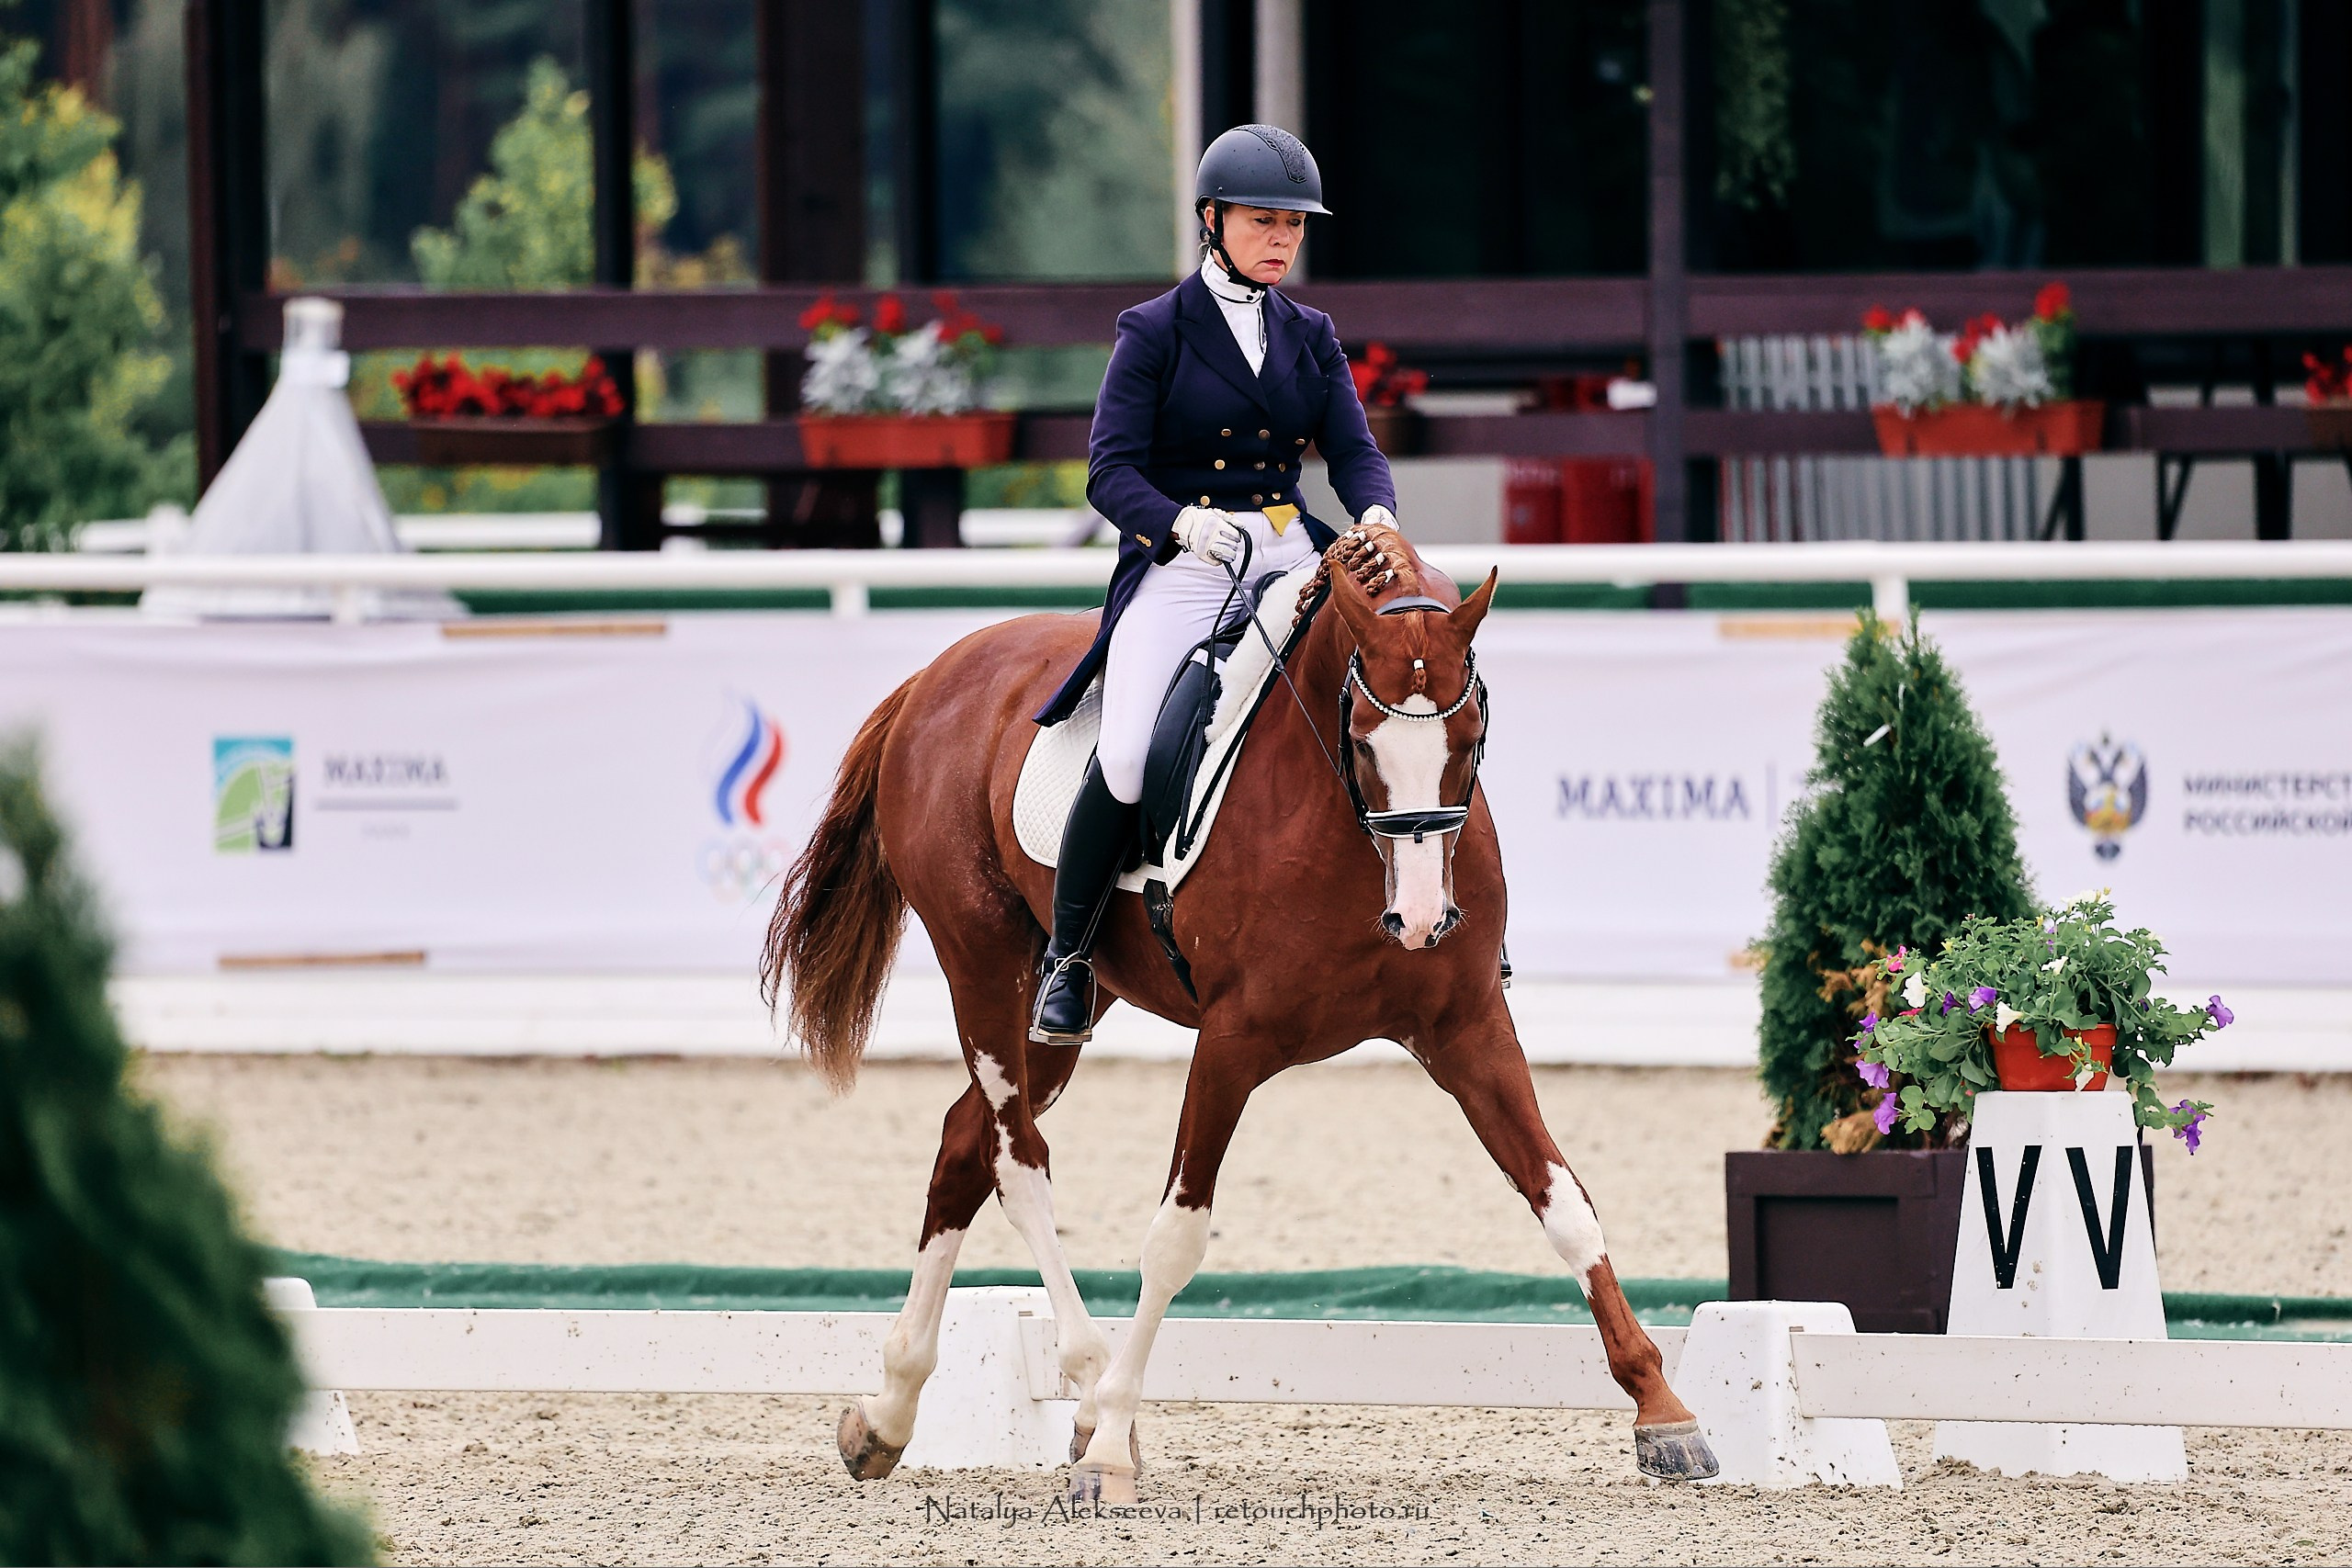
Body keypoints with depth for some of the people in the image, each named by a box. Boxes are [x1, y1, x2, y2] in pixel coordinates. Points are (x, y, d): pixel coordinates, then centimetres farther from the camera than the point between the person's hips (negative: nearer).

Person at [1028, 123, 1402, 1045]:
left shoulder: (1310, 338, 13)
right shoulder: (1154, 332, 0)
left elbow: (1353, 450, 4)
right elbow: (1111, 470, -7)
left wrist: (1376, 514, -20)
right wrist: (1184, 523, -27)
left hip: (1291, 553, 4)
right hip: (1180, 566, -4)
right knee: (1126, 756, -25)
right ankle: (1068, 956, -6)